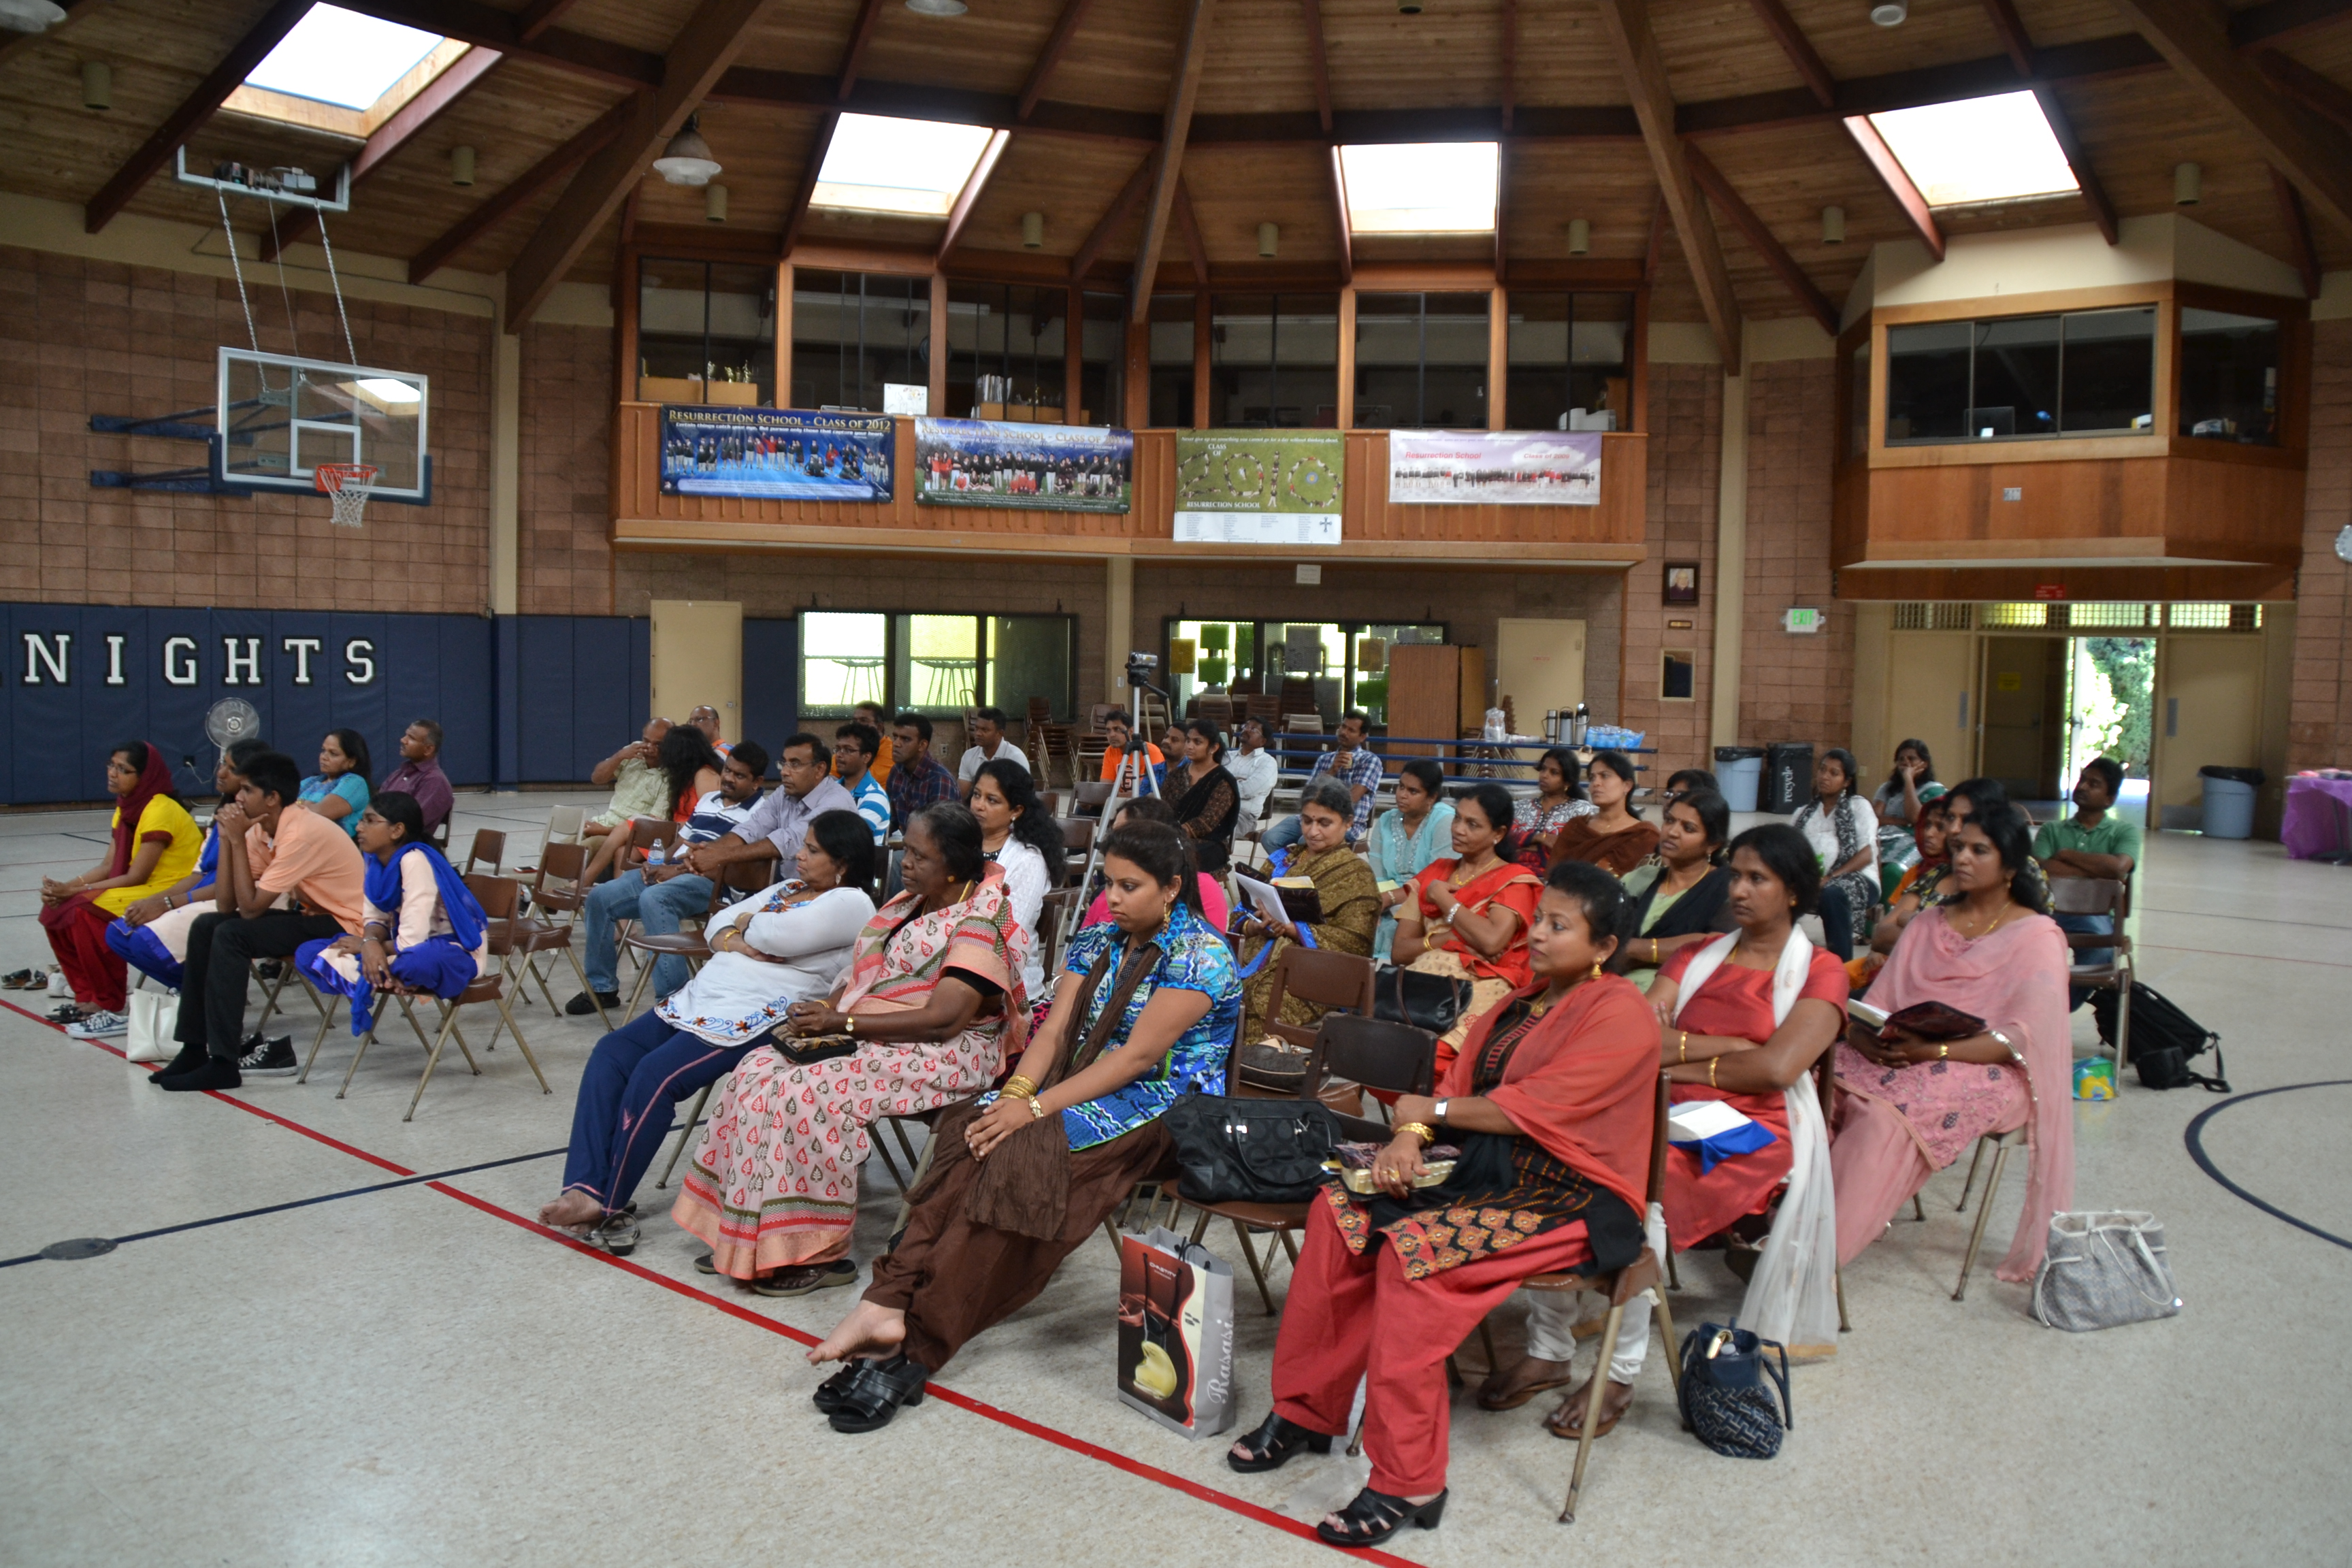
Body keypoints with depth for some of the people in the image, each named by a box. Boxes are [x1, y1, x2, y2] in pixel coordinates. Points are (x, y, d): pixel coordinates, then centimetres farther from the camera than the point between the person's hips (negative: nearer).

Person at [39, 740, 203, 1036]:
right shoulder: (126, 808, 11)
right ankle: (90, 997, 8)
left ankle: (114, 1010, -17)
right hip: (139, 889, 9)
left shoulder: (160, 810, -18)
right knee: (55, 911, -2)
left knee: (87, 914, -27)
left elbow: (135, 876, -20)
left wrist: (76, 891, -18)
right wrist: (65, 887, -10)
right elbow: (108, 866, 6)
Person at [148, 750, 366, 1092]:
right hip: (310, 913, 9)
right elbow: (226, 905, 0)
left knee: (231, 935, -21)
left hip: (344, 925, -9)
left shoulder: (302, 833, -24)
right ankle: (195, 1048, 8)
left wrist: (238, 839, -19)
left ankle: (223, 1063, -16)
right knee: (206, 926, 3)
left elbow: (250, 908, -22)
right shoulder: (260, 831, 3)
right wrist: (227, 839, -8)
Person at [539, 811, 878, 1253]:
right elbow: (719, 923, 22)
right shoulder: (788, 888, 23)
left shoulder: (851, 903, -7)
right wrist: (732, 941, -2)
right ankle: (586, 1189, -15)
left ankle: (608, 1205, -12)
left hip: (755, 1017, -9)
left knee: (655, 1074, -25)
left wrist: (746, 923, 3)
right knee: (611, 1053, -8)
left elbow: (776, 936, -19)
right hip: (699, 997, 10)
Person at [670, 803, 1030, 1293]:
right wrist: (824, 1010, -4)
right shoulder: (911, 903, 13)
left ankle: (820, 1253, -15)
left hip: (944, 1056, -9)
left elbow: (942, 1019, -22)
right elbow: (865, 975, 18)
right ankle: (739, 1239, -2)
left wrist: (842, 1022, -19)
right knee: (759, 1071, -6)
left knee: (806, 1093, -26)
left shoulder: (980, 922, -15)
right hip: (870, 1041, 9)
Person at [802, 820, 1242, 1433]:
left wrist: (1038, 1107, -22)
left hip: (1168, 1108, -7)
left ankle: (916, 1348, -30)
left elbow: (1139, 1055, -18)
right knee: (973, 1135, -22)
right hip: (1089, 1087, 7)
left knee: (1021, 1155, -31)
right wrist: (1017, 1091, -14)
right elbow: (1056, 1028, 6)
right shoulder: (1096, 941, 13)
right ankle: (891, 1307, -32)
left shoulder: (1200, 955, -11)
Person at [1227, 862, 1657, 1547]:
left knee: (1414, 1247, -29)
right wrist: (1409, 1136, -10)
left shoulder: (1619, 1013, -12)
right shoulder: (1523, 997, 15)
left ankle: (1409, 1483, -20)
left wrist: (1429, 1109, -5)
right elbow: (1458, 1080, 11)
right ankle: (1306, 1408, 1)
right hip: (1489, 1168, 8)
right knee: (1340, 1209, -11)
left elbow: (1528, 1110, -19)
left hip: (1574, 1200, -8)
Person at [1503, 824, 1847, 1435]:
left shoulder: (1819, 972, 6)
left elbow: (1776, 1068, -11)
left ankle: (1620, 1374, -18)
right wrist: (1730, 1046, -6)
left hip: (1753, 1134, -5)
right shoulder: (1696, 956, 19)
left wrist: (1680, 1059, -3)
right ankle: (1547, 1350, -15)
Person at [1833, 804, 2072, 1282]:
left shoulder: (2038, 937, 2)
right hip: (1899, 1056, 5)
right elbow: (1877, 1003, 11)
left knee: (1887, 1112, -36)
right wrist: (1866, 1036, -13)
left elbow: (2020, 1039, -11)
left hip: (1988, 1072, -5)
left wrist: (1933, 1049, -23)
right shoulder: (1928, 924, 19)